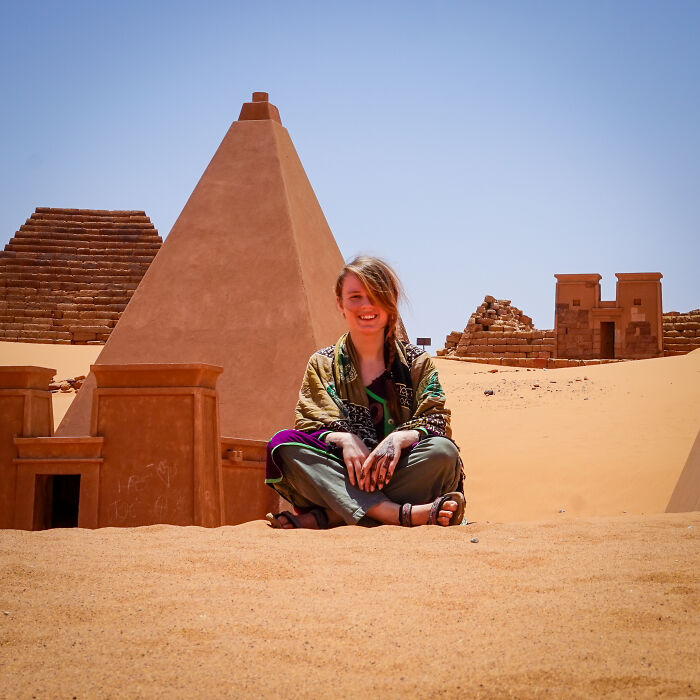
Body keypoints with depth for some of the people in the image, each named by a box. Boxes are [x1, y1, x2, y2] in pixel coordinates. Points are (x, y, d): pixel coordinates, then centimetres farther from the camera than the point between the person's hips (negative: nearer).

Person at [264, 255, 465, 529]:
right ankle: (404, 514, -42)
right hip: (346, 477, 0)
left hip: (399, 474, 0)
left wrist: (400, 438, -23)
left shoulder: (417, 362, 12)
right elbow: (310, 423, 2)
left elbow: (436, 420, 0)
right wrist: (344, 439, -21)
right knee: (282, 444, -25)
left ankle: (324, 517, -33)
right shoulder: (322, 364, 13)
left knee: (443, 450, -30)